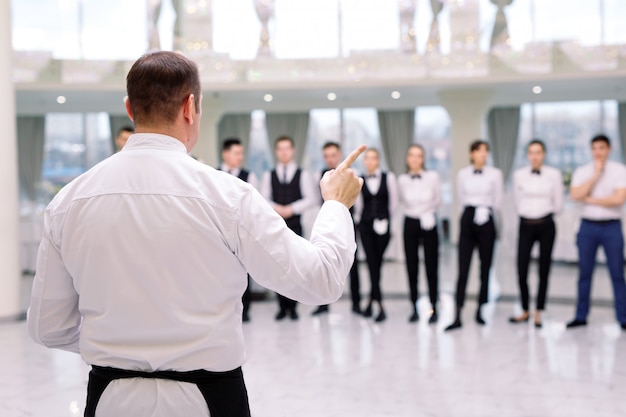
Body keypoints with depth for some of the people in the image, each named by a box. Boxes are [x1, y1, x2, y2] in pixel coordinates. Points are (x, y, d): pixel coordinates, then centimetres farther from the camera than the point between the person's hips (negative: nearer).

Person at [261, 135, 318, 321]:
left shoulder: (302, 175, 6)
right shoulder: (269, 175, 10)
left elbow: (311, 199, 0)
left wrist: (291, 209, -11)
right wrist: (276, 208, -11)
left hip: (294, 224, -1)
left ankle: (292, 307, 5)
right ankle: (282, 306, 8)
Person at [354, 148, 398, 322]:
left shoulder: (389, 178, 1)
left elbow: (393, 202, 5)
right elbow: (358, 204, 12)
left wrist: (388, 219, 7)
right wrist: (359, 219, 9)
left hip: (383, 225, 0)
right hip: (365, 225, 1)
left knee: (377, 263, 2)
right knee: (372, 262, -5)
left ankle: (371, 301, 13)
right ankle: (380, 306, -4)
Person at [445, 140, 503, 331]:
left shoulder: (495, 174, 0)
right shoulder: (462, 174, 5)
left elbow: (497, 202, 7)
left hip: (486, 223, 0)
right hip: (467, 221, 1)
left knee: (485, 269, 5)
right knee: (463, 269, -4)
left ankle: (480, 310, 18)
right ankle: (457, 317, -6)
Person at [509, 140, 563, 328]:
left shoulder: (554, 174, -3)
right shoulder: (519, 174, 1)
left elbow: (558, 204, 5)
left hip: (546, 225, -1)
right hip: (526, 225, 1)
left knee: (544, 270, 4)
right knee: (521, 271, -3)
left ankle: (538, 313, 15)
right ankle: (525, 311, 16)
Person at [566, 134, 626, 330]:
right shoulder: (582, 172, 6)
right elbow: (575, 195, -10)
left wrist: (591, 200, -6)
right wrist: (595, 174, -10)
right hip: (588, 226, 2)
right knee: (584, 273, 7)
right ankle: (581, 316, 15)